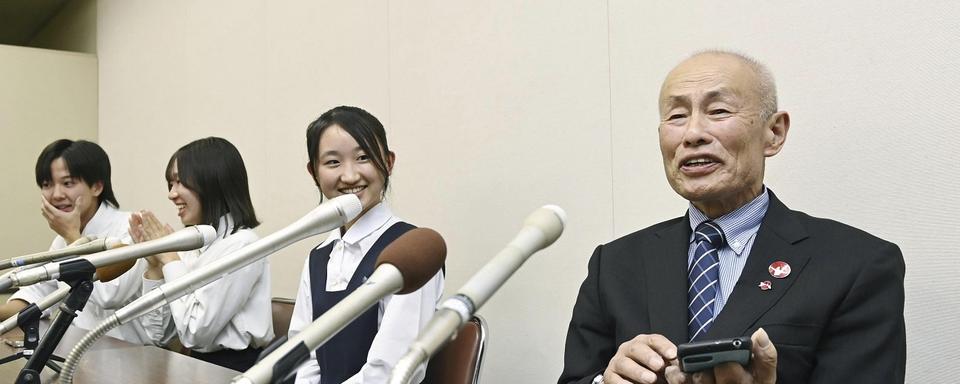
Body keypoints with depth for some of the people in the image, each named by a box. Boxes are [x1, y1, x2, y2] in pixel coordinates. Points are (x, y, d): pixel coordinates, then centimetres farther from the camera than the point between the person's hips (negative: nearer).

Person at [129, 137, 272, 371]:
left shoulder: (240, 245, -15)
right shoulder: (191, 245, 7)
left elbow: (195, 333, -19)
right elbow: (159, 334, 7)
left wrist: (169, 259, -11)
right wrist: (155, 265, -2)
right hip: (198, 366, 6)